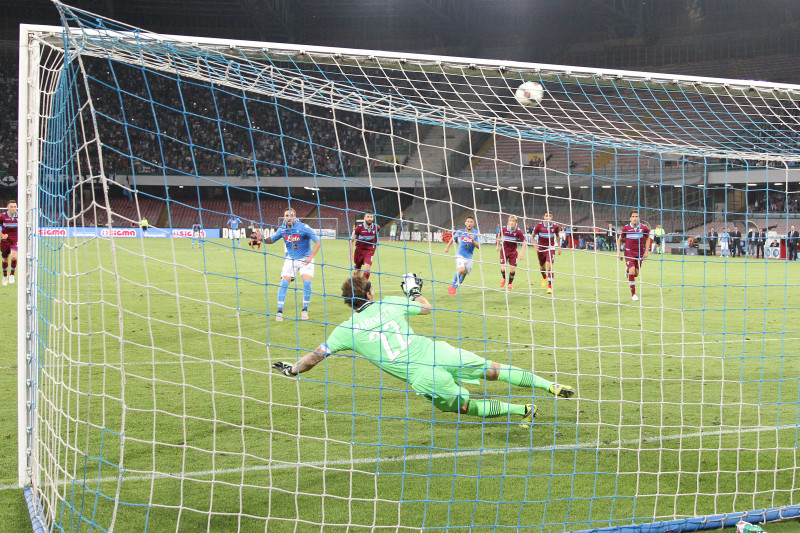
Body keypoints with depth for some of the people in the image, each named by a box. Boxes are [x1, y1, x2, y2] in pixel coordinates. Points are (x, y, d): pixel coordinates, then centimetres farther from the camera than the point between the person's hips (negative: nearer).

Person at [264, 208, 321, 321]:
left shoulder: (303, 228, -18)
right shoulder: (282, 229, -5)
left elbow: (317, 242, -15)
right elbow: (271, 240, 10)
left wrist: (310, 257, -24)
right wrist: (262, 239, -13)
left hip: (305, 259, -3)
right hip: (290, 259, 3)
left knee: (307, 282, -18)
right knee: (284, 283, -11)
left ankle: (305, 310, 0)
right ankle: (279, 311, -4)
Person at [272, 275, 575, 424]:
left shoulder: (347, 329, 5)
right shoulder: (392, 304, 10)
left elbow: (315, 356, 12)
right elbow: (427, 308, 27)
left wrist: (291, 370, 29)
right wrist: (414, 291, 45)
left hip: (422, 378, -2)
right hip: (435, 352, 2)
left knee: (466, 407, 17)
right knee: (493, 370, 12)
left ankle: (523, 411, 10)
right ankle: (551, 387, 10)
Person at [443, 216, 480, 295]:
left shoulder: (476, 234, -5)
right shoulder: (460, 232, -3)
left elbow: (478, 246, -13)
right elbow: (453, 238, 17)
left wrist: (473, 241, -30)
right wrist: (447, 247, 16)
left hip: (469, 257, 3)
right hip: (460, 255, -3)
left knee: (464, 274, 11)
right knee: (461, 269, -26)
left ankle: (455, 288, 32)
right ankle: (452, 285, -8)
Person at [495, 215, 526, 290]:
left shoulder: (518, 231, -15)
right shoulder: (503, 229, -12)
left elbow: (524, 242, -7)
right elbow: (499, 235, 11)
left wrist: (522, 252, -16)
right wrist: (498, 245, 16)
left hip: (513, 251, 0)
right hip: (504, 250, 0)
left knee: (513, 269, -3)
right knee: (503, 268, -11)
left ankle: (510, 283, 23)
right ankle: (504, 279, 24)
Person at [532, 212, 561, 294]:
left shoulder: (555, 226, -8)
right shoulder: (539, 225, -12)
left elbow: (557, 236, 12)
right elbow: (533, 236, 1)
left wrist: (559, 247, 10)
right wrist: (535, 246, -11)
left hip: (550, 248, -1)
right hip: (541, 248, 1)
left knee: (549, 266, -17)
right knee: (542, 267, 13)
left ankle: (550, 286, -13)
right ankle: (544, 277, 50)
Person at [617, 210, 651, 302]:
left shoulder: (643, 228, -3)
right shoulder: (626, 228, -6)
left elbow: (648, 239, 11)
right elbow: (619, 239, 7)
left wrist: (646, 251, 3)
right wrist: (619, 252, 0)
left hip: (640, 253, 2)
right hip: (629, 252, -2)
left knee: (636, 274, 3)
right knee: (632, 272, -15)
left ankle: (628, 271, 42)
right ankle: (633, 294, -6)